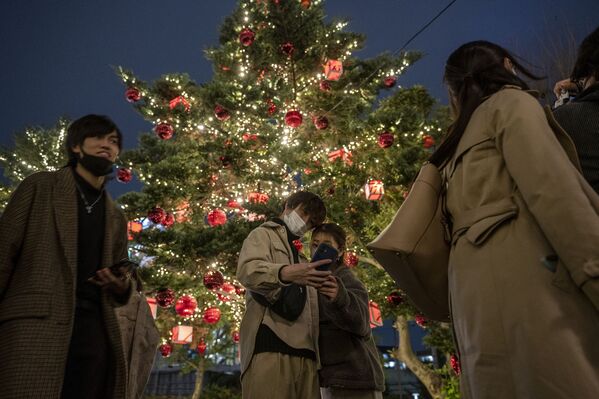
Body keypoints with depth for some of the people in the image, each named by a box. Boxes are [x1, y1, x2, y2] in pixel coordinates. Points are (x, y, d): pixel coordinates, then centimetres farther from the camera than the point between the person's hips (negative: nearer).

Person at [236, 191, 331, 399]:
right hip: (270, 347, -6)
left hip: (304, 353, 7)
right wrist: (285, 273, -31)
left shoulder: (298, 257, 34)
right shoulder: (264, 235, 13)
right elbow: (247, 270, -12)